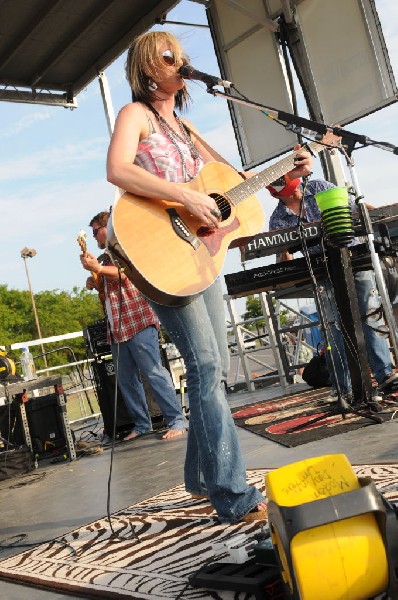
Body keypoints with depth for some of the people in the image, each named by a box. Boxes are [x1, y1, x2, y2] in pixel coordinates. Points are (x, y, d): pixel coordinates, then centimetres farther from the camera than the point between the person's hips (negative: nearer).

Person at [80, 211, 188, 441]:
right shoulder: (106, 257, 23)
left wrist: (98, 269, -21)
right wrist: (95, 284, 14)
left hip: (138, 321, -9)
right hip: (117, 327, 9)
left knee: (154, 372, -12)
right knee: (126, 380, 6)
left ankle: (178, 421, -10)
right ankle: (142, 424, 14)